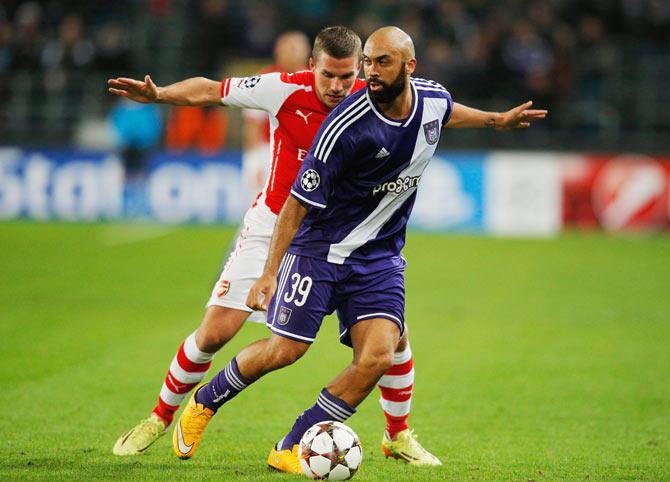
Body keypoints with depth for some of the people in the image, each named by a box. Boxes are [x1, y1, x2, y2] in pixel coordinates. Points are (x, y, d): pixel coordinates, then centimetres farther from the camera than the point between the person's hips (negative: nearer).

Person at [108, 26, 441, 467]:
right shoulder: (284, 91, -20)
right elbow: (210, 91, -8)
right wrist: (158, 95, -20)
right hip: (275, 227, -2)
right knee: (214, 333, -7)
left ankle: (399, 435, 16)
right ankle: (159, 419, 17)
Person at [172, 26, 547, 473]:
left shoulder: (435, 98, -6)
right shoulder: (348, 126, -24)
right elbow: (299, 202, -16)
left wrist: (497, 120, 34)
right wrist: (270, 272, -18)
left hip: (380, 258, 5)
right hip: (320, 250, -5)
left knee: (378, 357, -14)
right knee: (283, 350, -5)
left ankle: (291, 449, -2)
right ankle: (204, 402, 25)